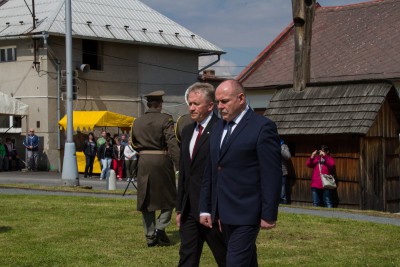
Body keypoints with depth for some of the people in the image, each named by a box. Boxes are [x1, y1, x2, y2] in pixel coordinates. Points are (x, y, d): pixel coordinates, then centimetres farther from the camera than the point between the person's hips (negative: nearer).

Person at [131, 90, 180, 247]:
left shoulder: (137, 122, 8)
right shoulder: (165, 120, -9)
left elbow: (134, 144, 17)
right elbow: (172, 144, -17)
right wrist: (179, 166, -19)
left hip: (143, 162, 4)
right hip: (162, 161, -4)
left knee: (146, 199, 11)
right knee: (169, 198, 10)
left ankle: (150, 236, 12)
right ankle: (160, 228, -6)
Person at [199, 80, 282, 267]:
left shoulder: (262, 127, -9)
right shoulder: (218, 129, 14)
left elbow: (272, 175, -12)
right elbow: (210, 172, 17)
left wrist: (269, 215, -14)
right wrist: (205, 208, 13)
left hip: (245, 213, -7)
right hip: (224, 213, 7)